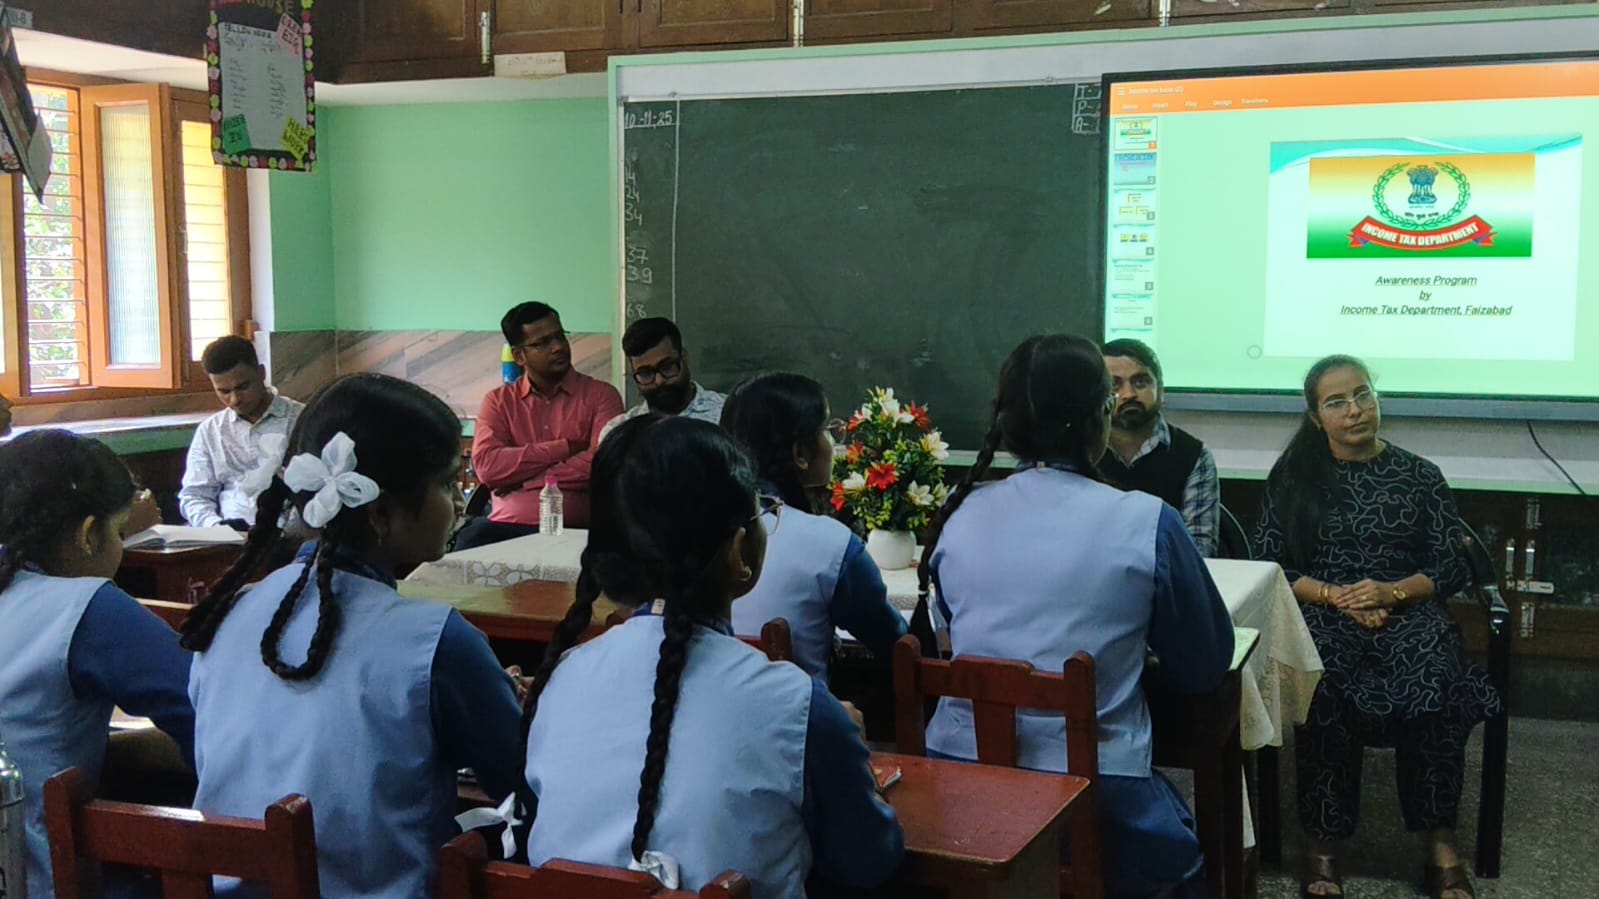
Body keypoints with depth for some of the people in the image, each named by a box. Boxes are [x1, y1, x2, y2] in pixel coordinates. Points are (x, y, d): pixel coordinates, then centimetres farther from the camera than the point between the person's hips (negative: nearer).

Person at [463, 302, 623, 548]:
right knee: (471, 537, -32)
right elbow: (486, 466, -2)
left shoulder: (601, 395, 9)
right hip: (506, 525, 2)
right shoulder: (498, 401, 15)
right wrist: (563, 449, -4)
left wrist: (521, 480, -4)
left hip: (573, 528, -2)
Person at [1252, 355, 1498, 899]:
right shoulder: (1292, 475, 9)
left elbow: (1451, 569, 6)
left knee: (1434, 682, -34)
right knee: (1322, 684, -36)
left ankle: (1441, 846, -24)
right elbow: (1266, 565, 3)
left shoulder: (1419, 477, 10)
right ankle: (1323, 845, -26)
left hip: (1407, 612, 1)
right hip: (1320, 614, -1)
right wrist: (1333, 596, -13)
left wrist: (1392, 592, -13)